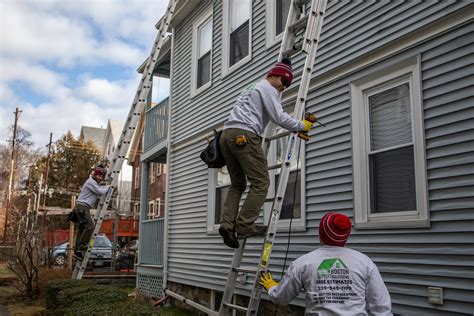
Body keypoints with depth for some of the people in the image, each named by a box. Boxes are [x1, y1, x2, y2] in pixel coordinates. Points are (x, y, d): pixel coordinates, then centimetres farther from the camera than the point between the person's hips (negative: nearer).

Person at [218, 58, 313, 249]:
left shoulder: (251, 88, 35)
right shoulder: (268, 88, 6)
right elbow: (279, 117, -5)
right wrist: (301, 126, 8)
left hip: (226, 134, 9)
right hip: (244, 135, -9)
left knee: (237, 184, 12)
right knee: (260, 183, -7)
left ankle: (227, 224, -3)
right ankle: (244, 225, -12)